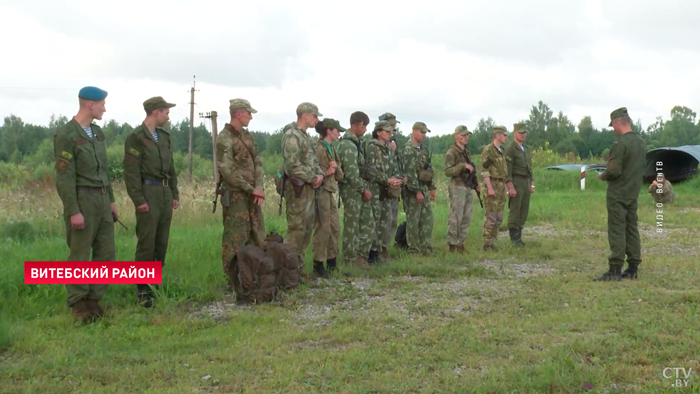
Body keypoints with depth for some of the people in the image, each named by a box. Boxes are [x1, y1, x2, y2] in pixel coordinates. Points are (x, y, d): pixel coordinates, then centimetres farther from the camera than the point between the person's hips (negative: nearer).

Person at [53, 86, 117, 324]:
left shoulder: (97, 132, 13)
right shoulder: (65, 135, -14)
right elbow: (64, 177, -16)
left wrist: (111, 200, 18)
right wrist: (73, 212, -20)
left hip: (101, 199, 8)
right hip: (81, 200, -8)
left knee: (106, 253, 5)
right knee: (80, 255, 0)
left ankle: (93, 300, 16)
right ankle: (79, 304, 12)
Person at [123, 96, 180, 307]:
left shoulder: (164, 136, 15)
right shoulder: (136, 137, -9)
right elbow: (131, 171, -13)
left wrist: (175, 194, 14)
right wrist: (138, 200, -18)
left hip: (165, 193, 7)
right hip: (148, 193, -7)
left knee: (162, 242, 9)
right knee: (146, 243, -6)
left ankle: (156, 283, 18)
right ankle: (142, 289, 1)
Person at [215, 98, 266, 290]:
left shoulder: (247, 136, 13)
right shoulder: (224, 138, -13)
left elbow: (257, 163, 10)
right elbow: (228, 171, -19)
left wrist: (259, 188, -5)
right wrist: (251, 189, -16)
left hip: (252, 195, 8)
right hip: (235, 196, -8)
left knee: (258, 238, 12)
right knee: (235, 239, -5)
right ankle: (233, 280, 3)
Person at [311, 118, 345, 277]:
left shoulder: (331, 149, 16)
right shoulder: (319, 148, -12)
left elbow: (340, 175, 14)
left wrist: (335, 168, -6)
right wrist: (326, 172, -19)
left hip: (330, 191, 9)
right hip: (321, 191, -9)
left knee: (335, 227, 12)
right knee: (324, 228, -7)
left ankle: (332, 262, 21)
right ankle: (318, 264, 1)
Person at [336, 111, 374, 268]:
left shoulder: (357, 142, 14)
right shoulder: (347, 144, -16)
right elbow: (351, 173, -21)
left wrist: (365, 188, 10)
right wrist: (364, 189, -14)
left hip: (361, 188, 9)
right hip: (351, 189, -9)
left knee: (368, 224, 10)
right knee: (352, 226, -2)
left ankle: (361, 255, 17)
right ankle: (350, 260, 6)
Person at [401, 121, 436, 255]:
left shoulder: (424, 149, 14)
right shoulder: (408, 150, -14)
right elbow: (410, 172, -20)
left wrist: (432, 188, 15)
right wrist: (417, 191, -22)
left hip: (424, 188, 8)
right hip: (413, 190, -8)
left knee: (427, 219, 8)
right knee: (413, 221, -1)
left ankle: (426, 248, 15)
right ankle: (414, 250, 6)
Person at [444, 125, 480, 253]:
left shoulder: (467, 152, 17)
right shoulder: (451, 152, -8)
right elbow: (448, 171, -17)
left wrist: (475, 184, 16)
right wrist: (463, 166, -25)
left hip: (468, 188, 8)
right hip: (457, 187, -8)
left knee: (466, 218, 7)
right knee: (455, 218, -6)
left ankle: (460, 243, 14)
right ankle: (453, 245, 0)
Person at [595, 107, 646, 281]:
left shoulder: (620, 143, -19)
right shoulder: (641, 142, 9)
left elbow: (613, 171, -21)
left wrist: (602, 176, -2)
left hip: (618, 194, -8)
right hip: (634, 193, 8)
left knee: (616, 231, -6)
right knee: (632, 229, 12)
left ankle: (615, 270, -7)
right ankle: (633, 268, 16)